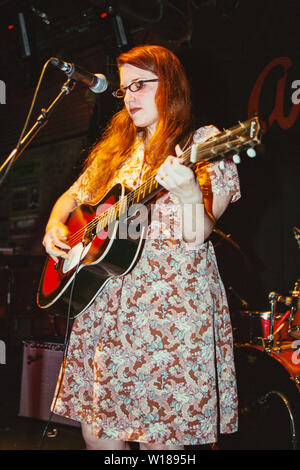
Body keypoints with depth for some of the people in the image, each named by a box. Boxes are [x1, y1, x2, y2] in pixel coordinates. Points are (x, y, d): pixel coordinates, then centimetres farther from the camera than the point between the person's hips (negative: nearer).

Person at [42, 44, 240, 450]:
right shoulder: (116, 150, 16)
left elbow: (195, 238, -13)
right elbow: (74, 195, 27)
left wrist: (189, 195, -33)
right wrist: (55, 227, 7)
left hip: (171, 309, -6)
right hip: (103, 303, 6)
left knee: (160, 438, -4)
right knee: (95, 431, 9)